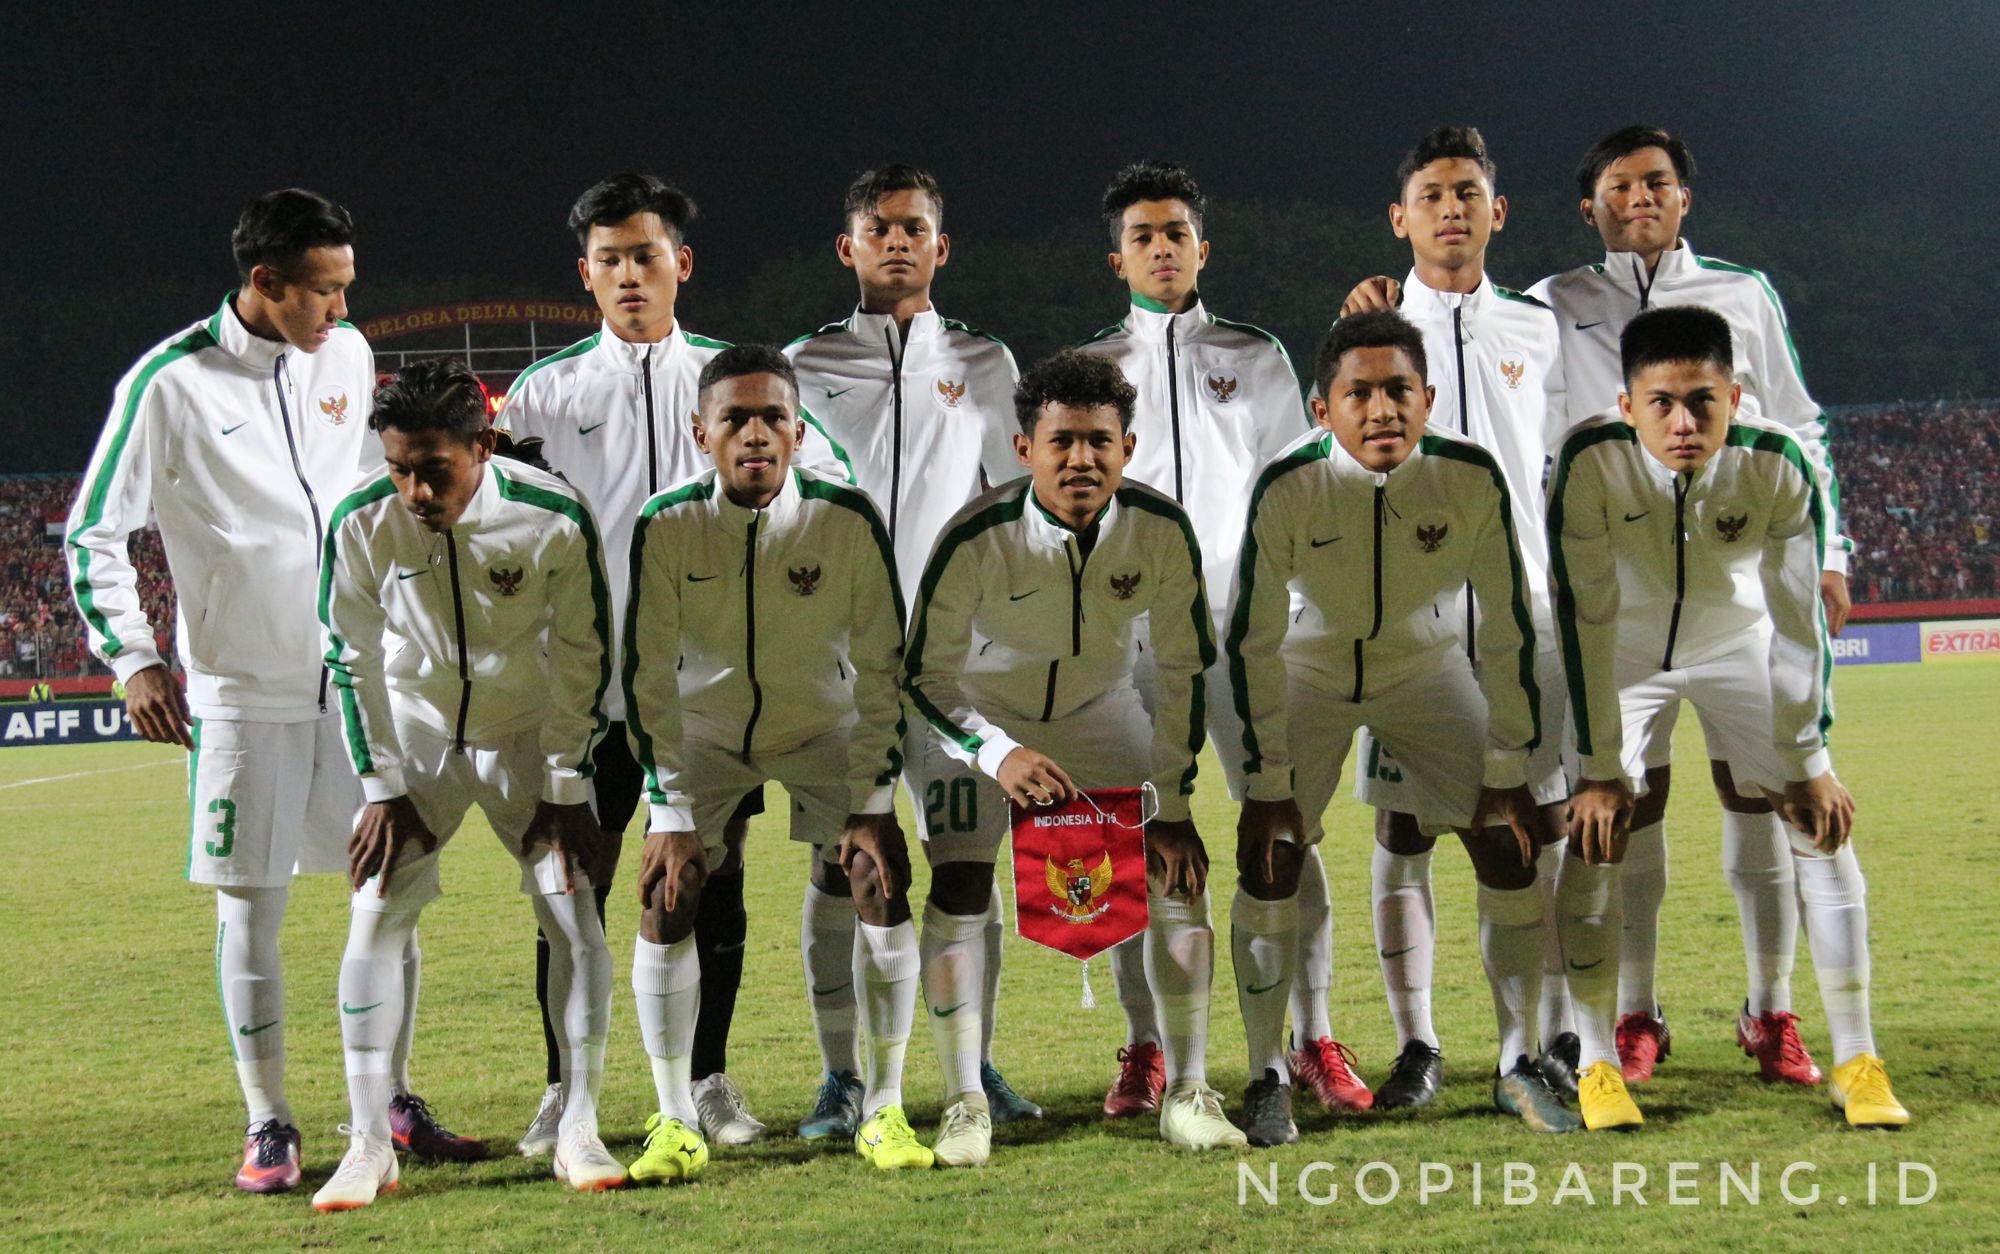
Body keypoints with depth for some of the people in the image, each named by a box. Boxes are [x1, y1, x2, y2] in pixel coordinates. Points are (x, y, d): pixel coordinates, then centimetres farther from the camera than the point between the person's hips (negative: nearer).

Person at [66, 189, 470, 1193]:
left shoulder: (348, 356, 5)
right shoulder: (171, 383, -10)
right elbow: (93, 534, -5)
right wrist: (132, 660, -13)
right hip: (243, 688, -4)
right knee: (251, 902, 0)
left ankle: (394, 1102, 18)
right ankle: (268, 1126, 10)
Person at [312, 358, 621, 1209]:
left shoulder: (554, 520, -24)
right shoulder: (361, 524, -21)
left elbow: (582, 657, -12)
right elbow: (353, 661, -8)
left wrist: (565, 788, -11)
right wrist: (381, 789, -8)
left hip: (527, 737, 0)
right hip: (415, 740, 1)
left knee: (576, 921, -6)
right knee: (374, 922, -8)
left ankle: (578, 1131, 6)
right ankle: (368, 1146, -2)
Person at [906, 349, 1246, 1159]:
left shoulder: (1161, 529, -23)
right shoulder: (978, 537, -31)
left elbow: (1183, 665, -10)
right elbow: (924, 675, -22)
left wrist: (1171, 803, -11)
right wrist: (999, 755, -38)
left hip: (1102, 709, 3)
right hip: (979, 715, -2)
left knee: (1178, 872, -5)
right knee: (957, 892, -15)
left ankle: (1187, 1093, 7)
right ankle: (964, 1105, -1)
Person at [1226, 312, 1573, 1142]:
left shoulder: (1472, 478, -25)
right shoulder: (1287, 489, -28)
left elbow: (1506, 628, -15)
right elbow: (1254, 641, -20)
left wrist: (1507, 772, -14)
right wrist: (1269, 783, -20)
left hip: (1427, 667, 1)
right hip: (1310, 673, -1)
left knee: (1508, 843, -7)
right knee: (1269, 854, -14)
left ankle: (1518, 1066, 9)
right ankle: (1267, 1079, 0)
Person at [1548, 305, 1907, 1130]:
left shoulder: (1778, 467, -29)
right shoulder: (1590, 464, -33)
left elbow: (1797, 623, -20)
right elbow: (1586, 620, -28)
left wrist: (1806, 765, -17)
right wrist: (1602, 771, -26)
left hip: (1737, 649, 1)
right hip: (1622, 655, -1)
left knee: (1822, 825, -8)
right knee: (1592, 835, -13)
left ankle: (1857, 1061, 0)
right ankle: (1596, 1062, 0)